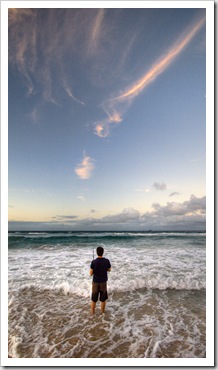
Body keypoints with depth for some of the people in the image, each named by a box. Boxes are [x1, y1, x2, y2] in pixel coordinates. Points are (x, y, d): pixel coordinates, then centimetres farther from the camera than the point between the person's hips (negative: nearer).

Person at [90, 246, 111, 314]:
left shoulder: (94, 262, -17)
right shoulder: (106, 261, -12)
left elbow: (91, 273, -12)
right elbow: (109, 270, 5)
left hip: (95, 282, -1)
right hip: (103, 282, 1)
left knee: (93, 300, 14)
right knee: (103, 299, 17)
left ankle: (92, 313, 26)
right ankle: (102, 312, 29)